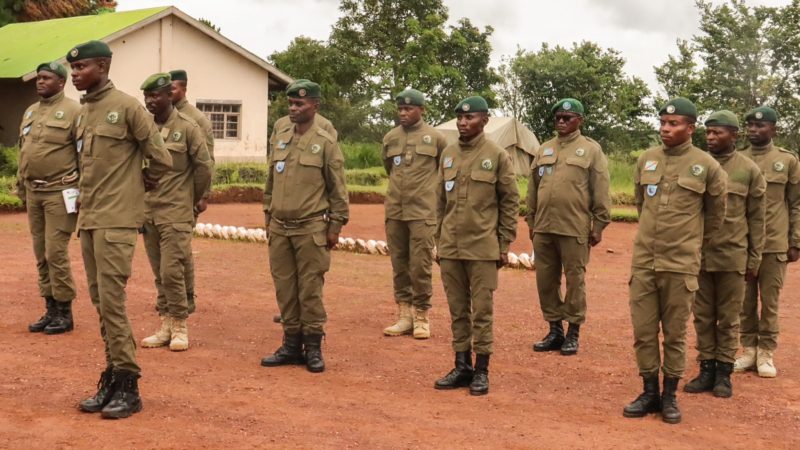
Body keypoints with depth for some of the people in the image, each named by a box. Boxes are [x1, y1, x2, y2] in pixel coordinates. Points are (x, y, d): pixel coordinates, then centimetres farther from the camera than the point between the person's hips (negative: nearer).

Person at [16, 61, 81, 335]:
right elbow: (23, 152, 21)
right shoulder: (30, 112, 15)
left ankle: (64, 312, 5)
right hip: (33, 192, 7)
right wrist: (20, 186, 18)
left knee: (56, 252, -7)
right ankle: (51, 309, 19)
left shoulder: (73, 111, -8)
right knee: (41, 254, 10)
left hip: (59, 192, -7)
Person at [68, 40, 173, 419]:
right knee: (100, 301, 10)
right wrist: (84, 199, 15)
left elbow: (160, 159, -6)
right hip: (88, 218, 8)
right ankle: (112, 377, 18)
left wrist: (137, 186, 7)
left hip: (115, 220, -8)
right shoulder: (83, 112, 14)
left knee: (111, 300, -8)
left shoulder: (126, 106, -9)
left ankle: (127, 385, 0)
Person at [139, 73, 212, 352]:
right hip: (148, 211, 5)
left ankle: (180, 327, 6)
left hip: (176, 213, -5)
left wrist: (192, 198, 7)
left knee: (171, 272, -8)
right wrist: (140, 203, 12)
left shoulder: (187, 127, -8)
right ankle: (165, 327, 18)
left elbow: (204, 167, -3)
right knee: (159, 274, 10)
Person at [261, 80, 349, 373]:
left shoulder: (326, 143, -5)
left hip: (311, 229, -5)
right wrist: (268, 217, 15)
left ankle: (313, 347, 11)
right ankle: (291, 345, 19)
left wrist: (335, 225, -6)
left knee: (310, 289, 0)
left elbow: (337, 188, -4)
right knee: (284, 289, 9)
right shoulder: (279, 140, 10)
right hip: (279, 228, 5)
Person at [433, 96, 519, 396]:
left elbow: (510, 201, -2)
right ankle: (462, 367, 20)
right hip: (450, 247, 5)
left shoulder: (497, 156, -3)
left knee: (482, 311, 1)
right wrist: (439, 240, 13)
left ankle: (481, 371, 10)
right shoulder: (448, 154, 10)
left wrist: (505, 245, -5)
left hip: (482, 248, -4)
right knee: (457, 310, 10)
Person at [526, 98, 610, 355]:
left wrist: (599, 225, -6)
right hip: (543, 228, 5)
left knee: (575, 280, 2)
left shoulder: (591, 150, 1)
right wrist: (531, 221, 13)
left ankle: (573, 332, 13)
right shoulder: (544, 149, 14)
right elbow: (533, 188, 16)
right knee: (545, 280, 8)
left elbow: (601, 192, -2)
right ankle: (555, 330, 20)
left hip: (575, 228, -5)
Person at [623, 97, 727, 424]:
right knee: (643, 331, 6)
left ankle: (670, 396, 18)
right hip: (643, 261, 3)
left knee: (675, 333, 6)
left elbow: (715, 214, 10)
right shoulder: (646, 160, 5)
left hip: (681, 265, -3)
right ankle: (650, 393, 20)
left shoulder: (707, 167, -4)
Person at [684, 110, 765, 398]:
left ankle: (724, 372, 17)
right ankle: (706, 369, 19)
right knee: (703, 316, 9)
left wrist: (755, 258, 0)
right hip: (699, 254, 2)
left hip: (732, 256, -2)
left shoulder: (749, 171, -1)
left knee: (728, 318, 7)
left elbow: (756, 218, 2)